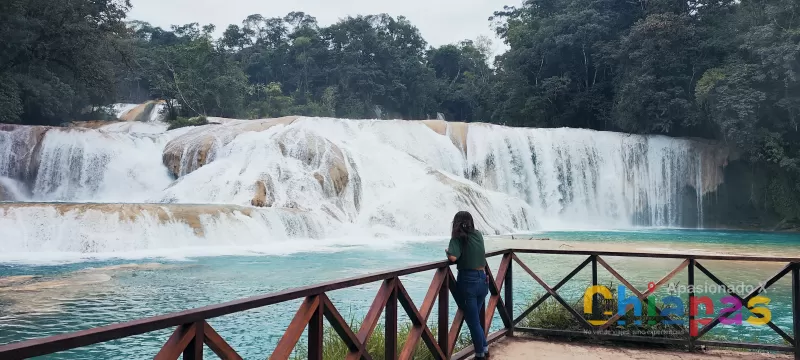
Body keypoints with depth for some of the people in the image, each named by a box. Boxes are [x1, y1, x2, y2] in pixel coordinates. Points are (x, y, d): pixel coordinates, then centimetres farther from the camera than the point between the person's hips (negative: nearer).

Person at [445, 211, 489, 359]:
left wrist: (447, 250, -5)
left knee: (473, 321, 6)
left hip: (468, 281, -6)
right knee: (475, 318, 23)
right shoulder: (478, 235, 7)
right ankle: (484, 347, 27)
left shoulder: (458, 238, -9)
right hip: (482, 280, 6)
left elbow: (453, 257, -22)